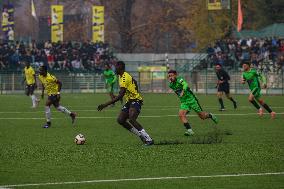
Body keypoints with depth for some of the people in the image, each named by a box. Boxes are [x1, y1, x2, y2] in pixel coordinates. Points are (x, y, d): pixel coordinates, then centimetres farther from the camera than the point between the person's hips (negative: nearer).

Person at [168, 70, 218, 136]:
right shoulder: (171, 85, 1)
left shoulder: (179, 79, -18)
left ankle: (210, 115, 37)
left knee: (202, 116, 4)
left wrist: (183, 91, -52)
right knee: (181, 114, -21)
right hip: (184, 102, 5)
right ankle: (189, 130, -18)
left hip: (190, 99, -5)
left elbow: (185, 84, -37)